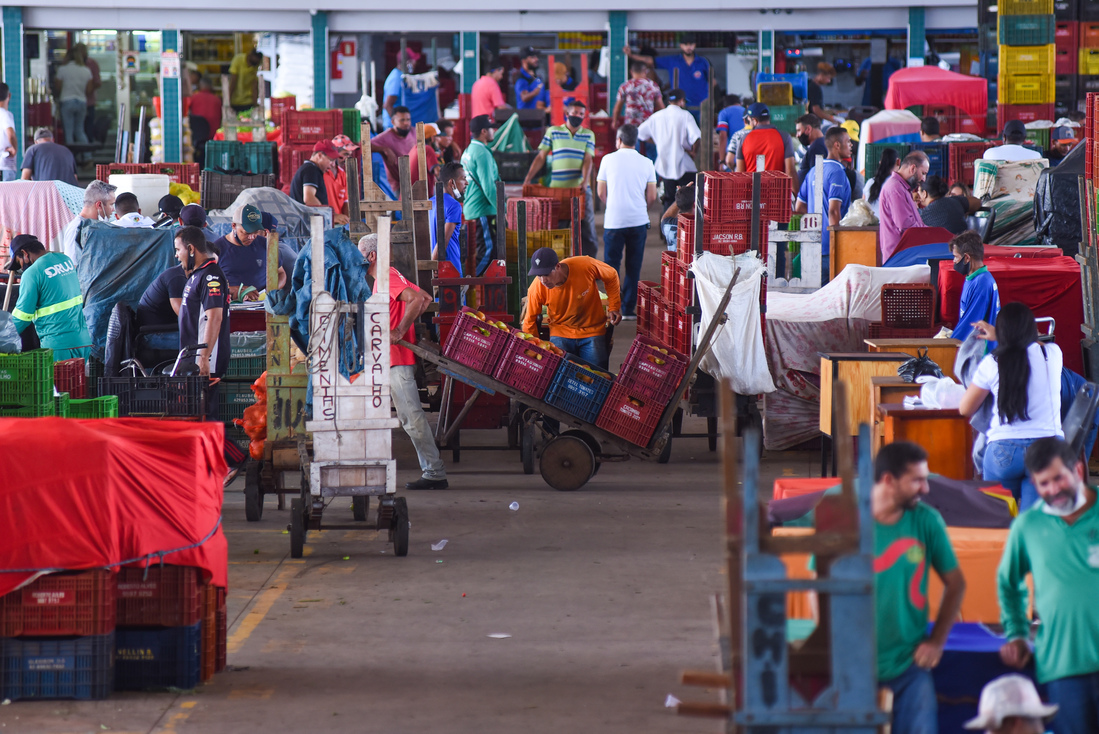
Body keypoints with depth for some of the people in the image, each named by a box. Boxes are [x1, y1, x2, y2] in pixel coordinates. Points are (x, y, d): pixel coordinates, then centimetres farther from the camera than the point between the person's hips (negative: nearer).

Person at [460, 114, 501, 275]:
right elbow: (488, 186, -20)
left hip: (471, 208, 10)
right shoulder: (482, 153, -15)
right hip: (483, 209, -10)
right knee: (487, 249, -11)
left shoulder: (468, 151, 16)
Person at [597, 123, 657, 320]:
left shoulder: (608, 160, -2)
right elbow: (652, 196, 3)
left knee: (611, 265, 6)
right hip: (639, 221, 1)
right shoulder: (646, 163, 2)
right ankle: (629, 309, 9)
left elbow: (601, 192, 3)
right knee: (633, 266, 9)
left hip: (614, 221, -1)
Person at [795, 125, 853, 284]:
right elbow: (833, 210, -20)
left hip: (813, 243, 9)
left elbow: (799, 208, 17)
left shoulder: (813, 171, 14)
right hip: (829, 247, -9)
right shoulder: (837, 172, -13)